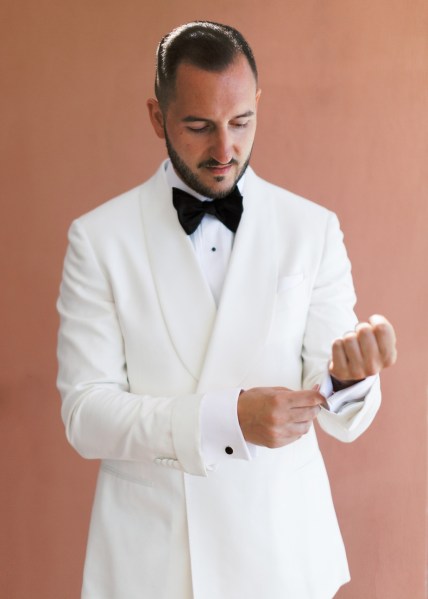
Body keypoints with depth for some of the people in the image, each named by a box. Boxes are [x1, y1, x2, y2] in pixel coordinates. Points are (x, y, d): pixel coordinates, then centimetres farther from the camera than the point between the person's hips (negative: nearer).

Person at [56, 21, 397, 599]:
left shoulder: (313, 230, -4)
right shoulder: (100, 238, -7)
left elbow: (342, 418, -4)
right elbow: (86, 413, -11)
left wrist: (347, 377, -27)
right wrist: (227, 417, -25)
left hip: (283, 547, 1)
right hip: (149, 552, -1)